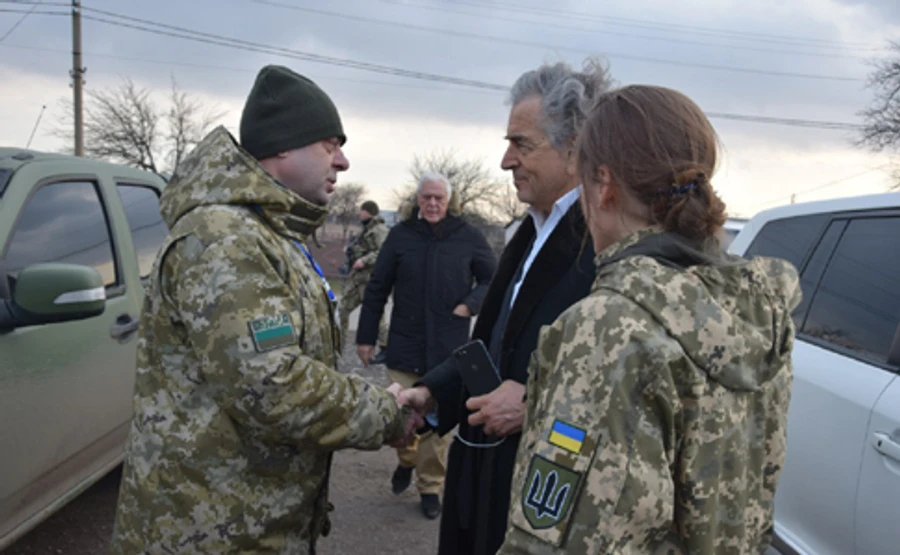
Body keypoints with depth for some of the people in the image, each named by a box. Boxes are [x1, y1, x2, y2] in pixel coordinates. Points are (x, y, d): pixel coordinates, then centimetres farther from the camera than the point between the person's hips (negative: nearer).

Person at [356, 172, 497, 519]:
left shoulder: (468, 237, 1)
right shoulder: (401, 235, 2)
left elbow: (493, 280, 9)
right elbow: (377, 289, 7)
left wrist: (470, 304, -9)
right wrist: (366, 336, 7)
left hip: (448, 348, 0)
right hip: (405, 346, 1)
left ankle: (430, 486, 23)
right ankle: (407, 458, 34)